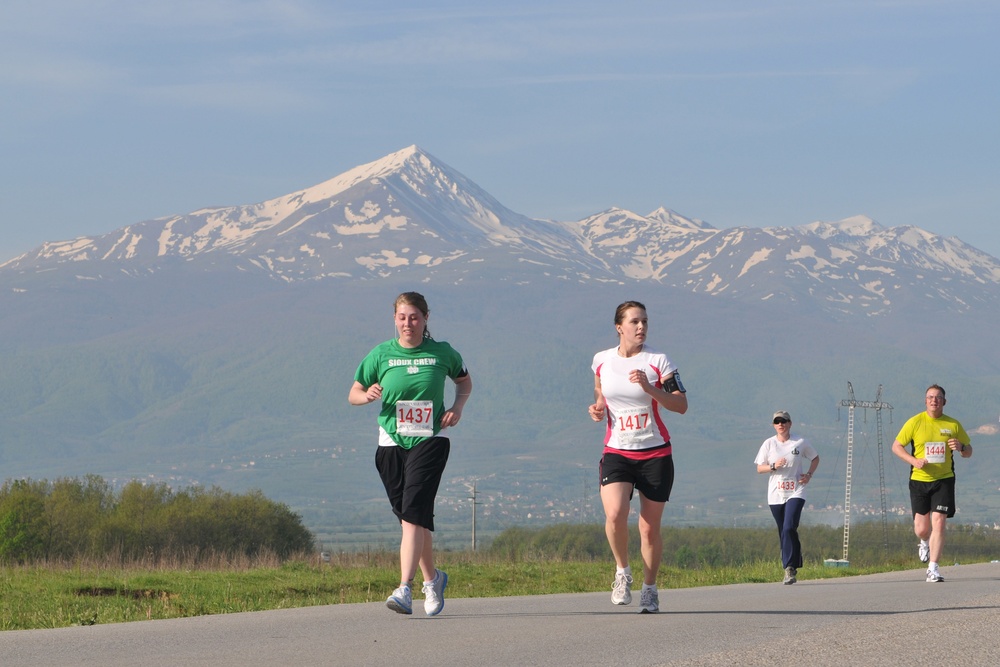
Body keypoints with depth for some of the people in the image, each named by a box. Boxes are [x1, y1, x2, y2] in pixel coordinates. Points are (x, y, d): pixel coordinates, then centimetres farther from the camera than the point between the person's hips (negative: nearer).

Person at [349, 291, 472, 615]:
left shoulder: (442, 353, 1)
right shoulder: (381, 355, 2)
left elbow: (464, 380, 19)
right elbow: (353, 394, 9)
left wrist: (458, 406, -1)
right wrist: (367, 395, -15)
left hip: (429, 441, -3)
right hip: (391, 443, 3)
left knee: (413, 511, -18)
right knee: (410, 516, 9)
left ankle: (405, 589, -25)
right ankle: (432, 578, 33)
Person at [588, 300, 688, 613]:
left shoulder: (658, 361, -5)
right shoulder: (601, 361, 4)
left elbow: (681, 405, -10)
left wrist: (649, 388, -23)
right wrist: (598, 408, 0)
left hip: (655, 453, -1)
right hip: (616, 451, 1)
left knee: (650, 527, 2)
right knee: (615, 514, -23)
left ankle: (650, 588, 22)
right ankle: (622, 571, 3)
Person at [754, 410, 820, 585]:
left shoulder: (800, 443, 2)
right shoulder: (768, 444, 5)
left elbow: (815, 458, 17)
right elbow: (759, 468, 4)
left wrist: (809, 474, 1)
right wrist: (774, 466, -15)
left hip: (795, 493, -3)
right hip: (776, 494, 3)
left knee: (789, 528, -19)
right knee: (784, 532, 7)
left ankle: (789, 567, -19)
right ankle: (794, 566, 19)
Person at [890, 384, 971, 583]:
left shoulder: (953, 425, 4)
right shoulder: (915, 422, 0)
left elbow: (969, 452, 12)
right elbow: (896, 446, 3)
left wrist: (961, 447, -13)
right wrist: (913, 460, -14)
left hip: (944, 480, 0)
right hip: (919, 480, 0)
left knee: (938, 522, -14)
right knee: (921, 529, 1)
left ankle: (933, 569, -10)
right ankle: (925, 542, 39)